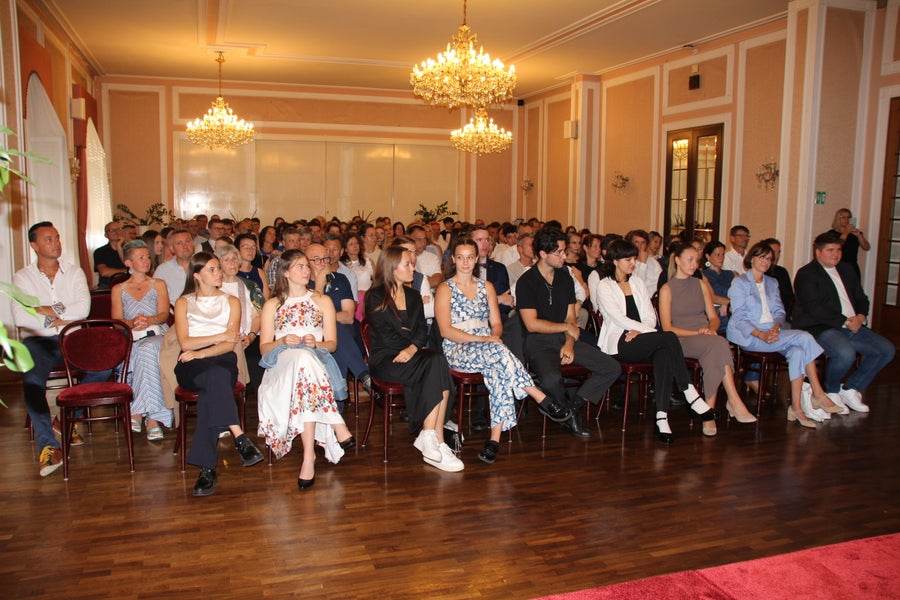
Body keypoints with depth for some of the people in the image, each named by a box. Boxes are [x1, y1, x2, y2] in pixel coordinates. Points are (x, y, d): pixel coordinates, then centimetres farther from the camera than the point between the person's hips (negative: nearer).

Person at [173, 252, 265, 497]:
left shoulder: (231, 301, 18)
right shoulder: (183, 302, 16)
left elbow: (231, 345, 3)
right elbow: (185, 343, 1)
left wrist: (201, 352, -12)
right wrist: (220, 336, -3)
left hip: (223, 361, 1)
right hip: (191, 367, 0)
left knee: (212, 390, -36)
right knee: (216, 376, -37)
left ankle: (207, 468, -39)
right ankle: (240, 438, -46)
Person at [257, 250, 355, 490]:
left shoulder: (322, 301, 21)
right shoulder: (272, 305, 20)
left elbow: (332, 343, 14)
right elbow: (264, 347, 13)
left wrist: (315, 343, -9)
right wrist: (283, 342, -9)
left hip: (316, 360, 1)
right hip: (281, 364, 0)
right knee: (303, 359, -40)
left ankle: (309, 457, -44)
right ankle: (338, 428, -41)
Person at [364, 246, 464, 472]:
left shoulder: (414, 296, 19)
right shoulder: (375, 297, 2)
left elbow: (422, 332, 6)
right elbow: (385, 336, -7)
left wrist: (412, 348, -14)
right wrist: (416, 344, -5)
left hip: (412, 356, 5)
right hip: (385, 359, -5)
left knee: (438, 362, -30)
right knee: (437, 363, -30)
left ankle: (429, 438, -30)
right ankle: (435, 441, -28)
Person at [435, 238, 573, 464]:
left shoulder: (486, 286, 18)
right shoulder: (445, 289, 4)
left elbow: (496, 323, 15)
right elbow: (446, 330, -7)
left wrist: (495, 336, -9)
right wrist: (479, 339, -17)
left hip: (488, 347, 4)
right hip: (457, 351, -4)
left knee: (499, 371, -33)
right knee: (499, 352, -35)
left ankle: (495, 439, -32)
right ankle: (543, 400, -28)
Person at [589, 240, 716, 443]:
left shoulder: (638, 285, 24)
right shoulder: (604, 286, 4)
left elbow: (650, 316, 14)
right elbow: (619, 319, -8)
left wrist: (640, 331, -9)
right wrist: (653, 332, -15)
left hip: (641, 341, 5)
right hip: (619, 343, -5)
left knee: (664, 354, -32)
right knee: (669, 337, -29)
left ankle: (662, 417, -37)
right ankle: (690, 394, -24)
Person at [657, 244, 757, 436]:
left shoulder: (701, 285, 20)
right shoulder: (667, 289, 4)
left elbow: (714, 317, 17)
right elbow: (667, 328, -3)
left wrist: (710, 329, -7)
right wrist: (697, 333, -14)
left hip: (706, 337, 4)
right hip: (682, 340, -4)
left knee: (715, 352, -35)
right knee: (718, 344, -35)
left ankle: (709, 409, -35)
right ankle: (734, 402, -37)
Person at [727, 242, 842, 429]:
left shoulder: (772, 283, 24)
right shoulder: (740, 283, 2)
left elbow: (779, 311, 13)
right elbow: (739, 317, -8)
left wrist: (776, 327, -10)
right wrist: (761, 335, -22)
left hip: (772, 332, 6)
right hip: (749, 336, -6)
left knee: (797, 351, -27)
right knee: (804, 337, -24)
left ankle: (796, 407, -28)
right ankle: (818, 394, -17)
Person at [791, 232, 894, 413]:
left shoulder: (847, 270, 21)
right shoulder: (806, 274, -4)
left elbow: (861, 298, 22)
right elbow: (814, 308, -15)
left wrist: (860, 317, -1)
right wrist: (845, 322, -17)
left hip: (852, 326, 8)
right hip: (820, 328, -8)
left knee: (887, 350, -4)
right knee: (846, 353, -34)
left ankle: (850, 388, 8)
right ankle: (831, 392, -5)